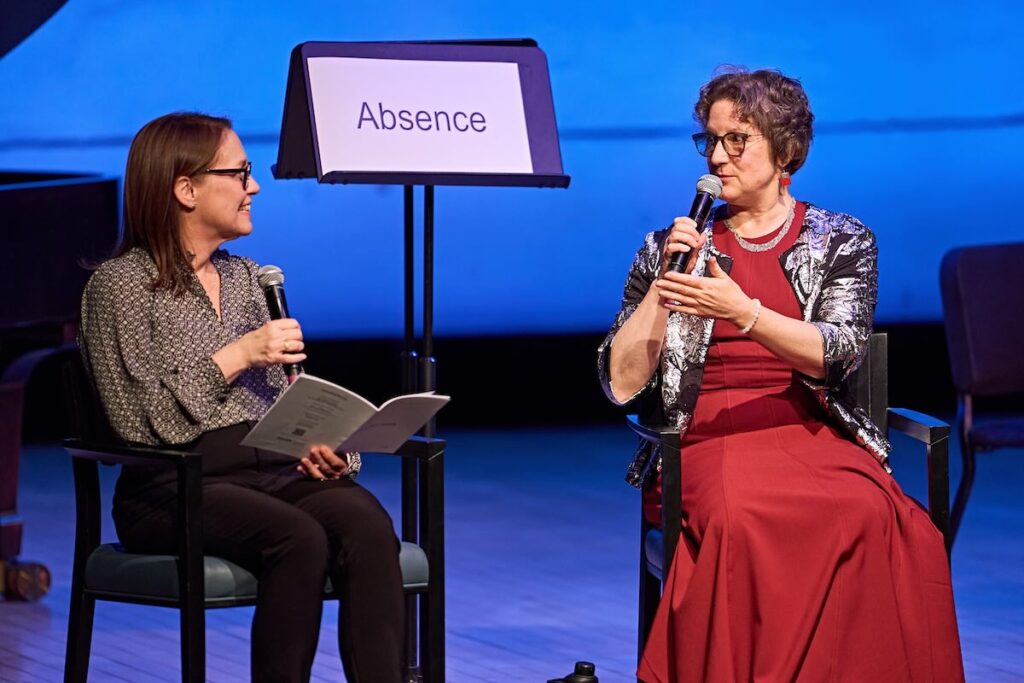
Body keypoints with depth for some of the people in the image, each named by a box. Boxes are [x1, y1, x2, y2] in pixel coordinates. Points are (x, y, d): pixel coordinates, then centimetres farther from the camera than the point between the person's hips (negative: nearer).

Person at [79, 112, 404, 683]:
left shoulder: (246, 277, 21)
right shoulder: (121, 283, 1)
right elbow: (138, 421, -9)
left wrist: (316, 444, -2)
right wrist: (235, 357, -11)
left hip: (272, 469, 6)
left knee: (367, 524, -28)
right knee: (301, 538, -35)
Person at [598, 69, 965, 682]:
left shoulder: (844, 243, 12)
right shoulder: (671, 247, 14)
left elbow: (836, 354, -7)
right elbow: (622, 384, 5)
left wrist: (743, 313, -22)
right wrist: (664, 282, -6)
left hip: (814, 435, 0)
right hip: (707, 441, 0)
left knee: (871, 518, -34)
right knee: (739, 519, -37)